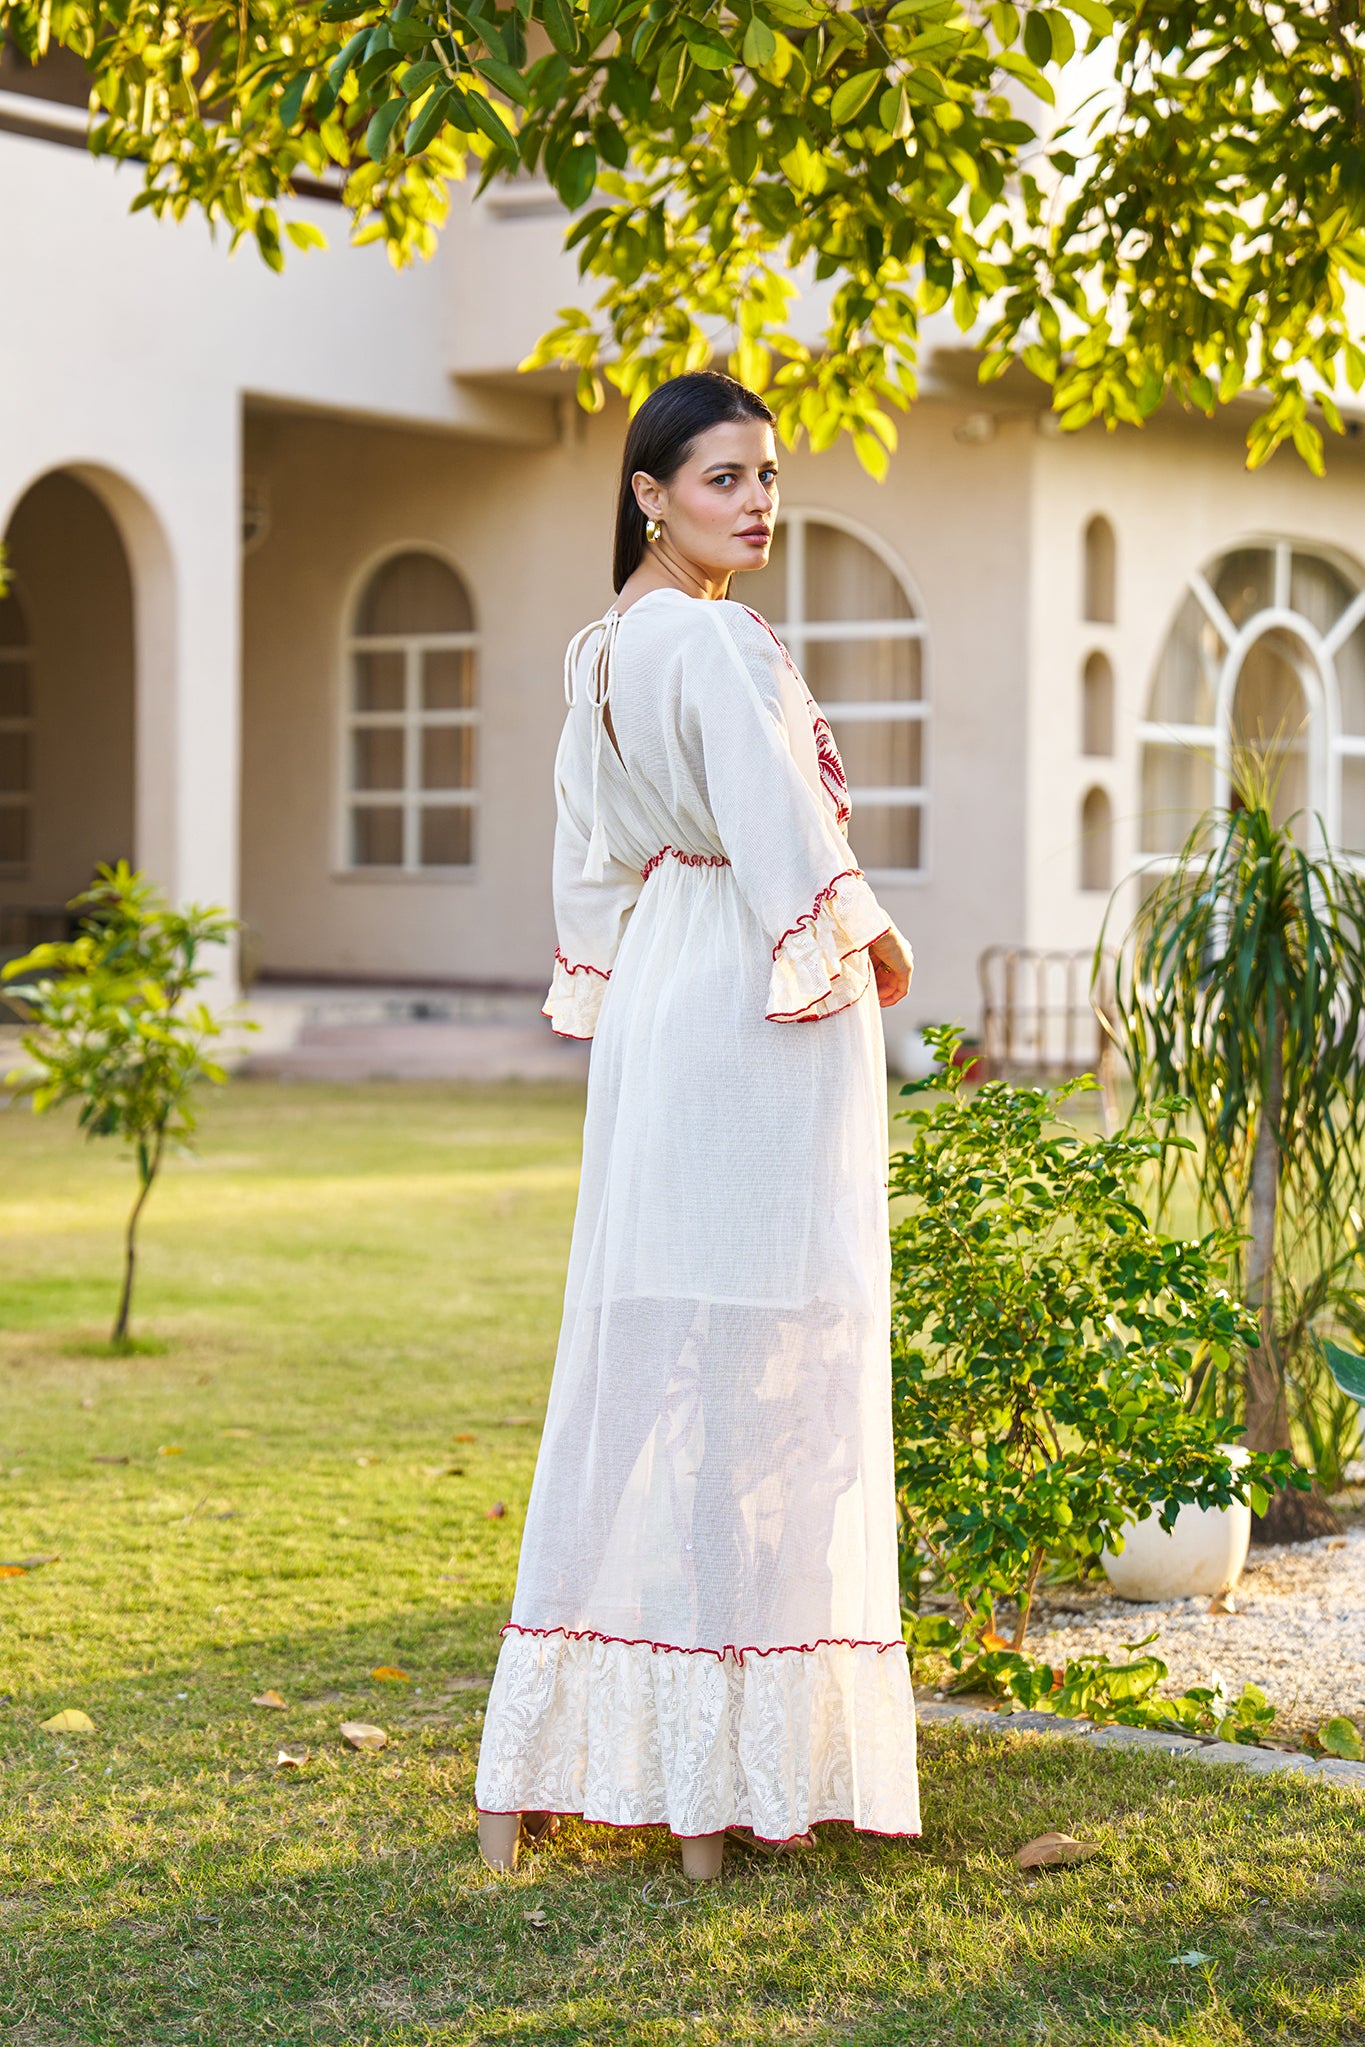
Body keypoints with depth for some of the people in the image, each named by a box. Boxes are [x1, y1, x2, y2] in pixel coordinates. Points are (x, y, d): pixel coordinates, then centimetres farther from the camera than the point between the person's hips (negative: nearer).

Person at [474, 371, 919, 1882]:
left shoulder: (599, 653, 14)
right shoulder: (720, 644, -14)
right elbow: (784, 846, -19)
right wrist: (868, 942, -2)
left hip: (650, 1020, 9)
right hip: (768, 1020, -9)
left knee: (635, 1362, 12)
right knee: (758, 1373, -3)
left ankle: (552, 1760, 16)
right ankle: (727, 1774, 2)